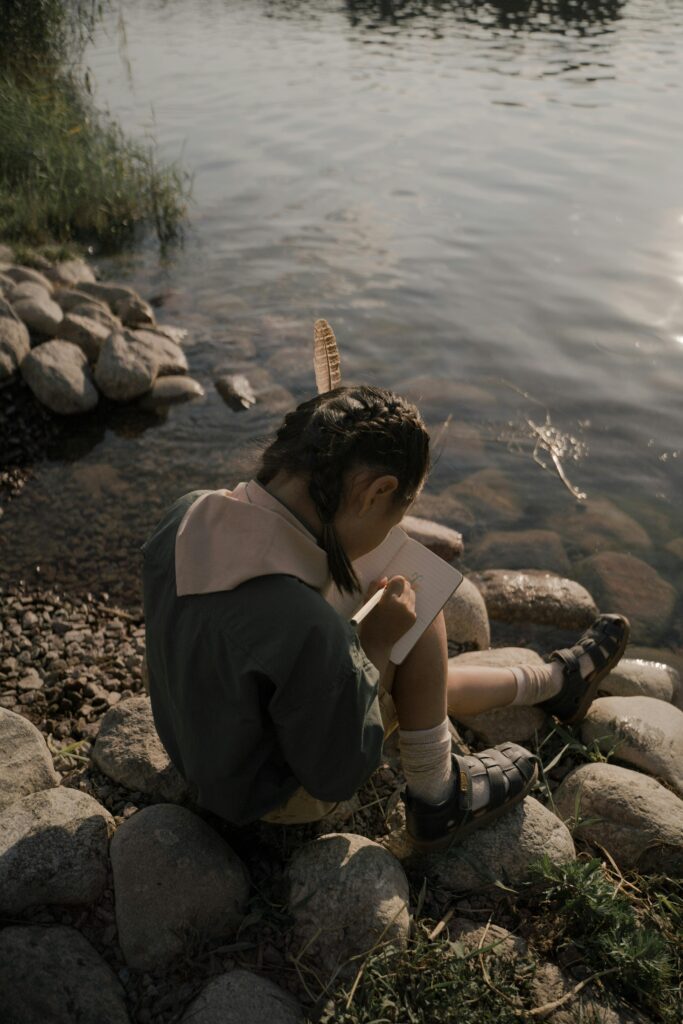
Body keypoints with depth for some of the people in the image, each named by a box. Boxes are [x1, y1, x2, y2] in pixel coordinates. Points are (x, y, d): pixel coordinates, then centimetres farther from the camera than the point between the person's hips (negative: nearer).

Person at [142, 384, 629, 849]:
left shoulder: (185, 516, -17)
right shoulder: (306, 627, -41)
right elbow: (337, 777, -23)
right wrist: (375, 645, -19)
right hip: (273, 797, -7)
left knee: (425, 682, 17)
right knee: (421, 623, -10)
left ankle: (558, 681, 39)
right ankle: (437, 799, 10)